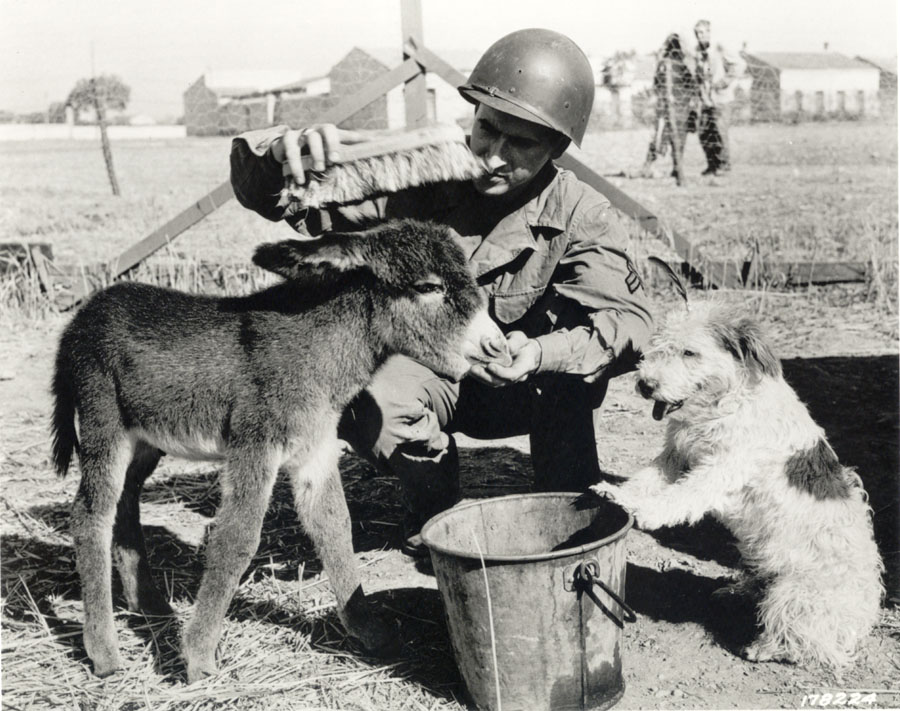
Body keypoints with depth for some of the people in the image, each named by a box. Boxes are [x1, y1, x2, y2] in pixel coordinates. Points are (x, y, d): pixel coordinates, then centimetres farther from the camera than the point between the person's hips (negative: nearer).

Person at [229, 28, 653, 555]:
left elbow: (629, 318, -32)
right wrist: (286, 150, -45)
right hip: (424, 368, 1)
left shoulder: (581, 216, -19)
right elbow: (265, 194, -20)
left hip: (522, 390, 0)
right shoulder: (414, 179, -19)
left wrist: (540, 354, -52)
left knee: (579, 325, -31)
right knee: (364, 403, -33)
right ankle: (435, 506, 1)